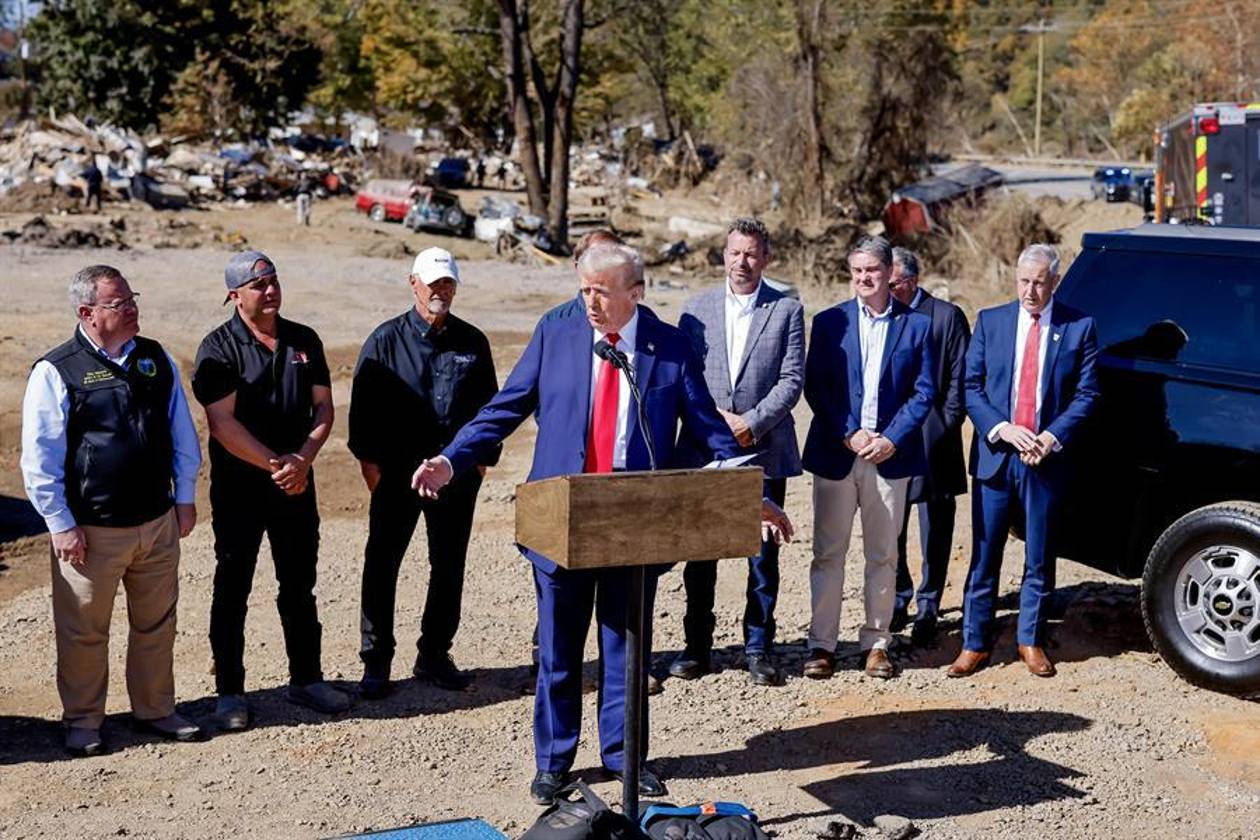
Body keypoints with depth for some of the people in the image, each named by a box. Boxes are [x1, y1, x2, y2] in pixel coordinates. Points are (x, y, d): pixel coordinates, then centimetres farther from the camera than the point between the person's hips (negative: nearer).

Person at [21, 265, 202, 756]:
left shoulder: (156, 360, 6)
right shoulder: (56, 372, -9)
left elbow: (182, 433, 14)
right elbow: (39, 457, -8)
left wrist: (185, 498, 11)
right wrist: (61, 524, -10)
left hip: (158, 523, 5)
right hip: (90, 531, -4)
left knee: (156, 624, 15)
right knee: (84, 631, 7)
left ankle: (155, 710, 30)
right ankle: (82, 721, 24)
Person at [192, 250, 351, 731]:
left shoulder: (304, 341, 6)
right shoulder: (219, 348, -9)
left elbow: (323, 407, 5)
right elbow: (223, 424, -16)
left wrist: (302, 459, -11)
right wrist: (276, 464, -19)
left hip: (297, 484, 5)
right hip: (238, 487, -4)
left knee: (299, 587, 13)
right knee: (232, 590, 4)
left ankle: (306, 679, 25)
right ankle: (229, 691, 14)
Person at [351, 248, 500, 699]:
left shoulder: (472, 342, 7)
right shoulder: (386, 340, 1)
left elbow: (488, 404, 13)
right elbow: (363, 405, 1)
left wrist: (483, 456, 6)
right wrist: (369, 460, -4)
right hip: (398, 472, -2)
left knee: (449, 566, 9)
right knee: (382, 565, 0)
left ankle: (435, 654, 22)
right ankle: (376, 662, 9)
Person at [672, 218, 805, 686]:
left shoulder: (787, 310, 3)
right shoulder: (697, 308, 9)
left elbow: (792, 380, -3)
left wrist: (752, 423, -13)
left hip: (765, 449, -1)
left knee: (763, 555, 4)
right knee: (699, 553, 6)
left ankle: (758, 649, 15)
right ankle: (697, 646, 18)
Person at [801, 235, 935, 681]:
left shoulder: (916, 325, 5)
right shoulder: (829, 322, 4)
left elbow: (924, 392, 2)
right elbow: (814, 388, 0)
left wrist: (892, 438, -9)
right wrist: (848, 435, -10)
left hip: (890, 455, 0)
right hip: (836, 454, 0)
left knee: (883, 555, 7)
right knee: (828, 552, 3)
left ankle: (876, 643, 17)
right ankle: (821, 644, 9)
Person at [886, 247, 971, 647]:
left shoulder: (947, 316, -3)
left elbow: (961, 378, -2)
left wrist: (945, 428, -7)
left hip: (930, 440, -3)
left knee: (934, 531, 5)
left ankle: (927, 608, 16)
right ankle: (898, 599, 26)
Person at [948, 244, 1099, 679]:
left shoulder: (1079, 326, 0)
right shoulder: (990, 321, 4)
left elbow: (1086, 394, 0)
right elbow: (971, 386, 1)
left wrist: (1052, 437, -13)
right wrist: (1003, 430, -12)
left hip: (1048, 458, -1)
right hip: (995, 454, 1)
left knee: (1040, 558, 10)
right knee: (984, 555, 5)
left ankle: (1030, 640, 24)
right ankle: (975, 642, 14)